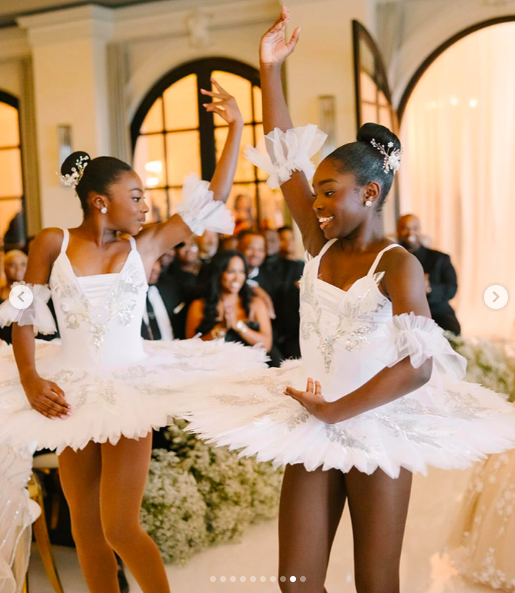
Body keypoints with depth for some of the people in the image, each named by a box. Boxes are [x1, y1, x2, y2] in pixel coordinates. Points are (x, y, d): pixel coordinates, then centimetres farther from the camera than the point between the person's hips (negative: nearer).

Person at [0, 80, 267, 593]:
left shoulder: (145, 247, -2)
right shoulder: (51, 243, -2)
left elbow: (214, 197, -3)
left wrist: (235, 126, -6)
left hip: (128, 390, -1)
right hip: (69, 394, 2)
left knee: (120, 530, -4)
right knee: (85, 529, 12)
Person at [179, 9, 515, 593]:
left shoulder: (398, 266, -13)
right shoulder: (322, 245, 4)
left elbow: (418, 366, -23)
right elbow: (285, 161, 6)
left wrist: (336, 411, -21)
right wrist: (269, 69, 5)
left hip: (377, 426, -5)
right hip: (313, 425, 5)